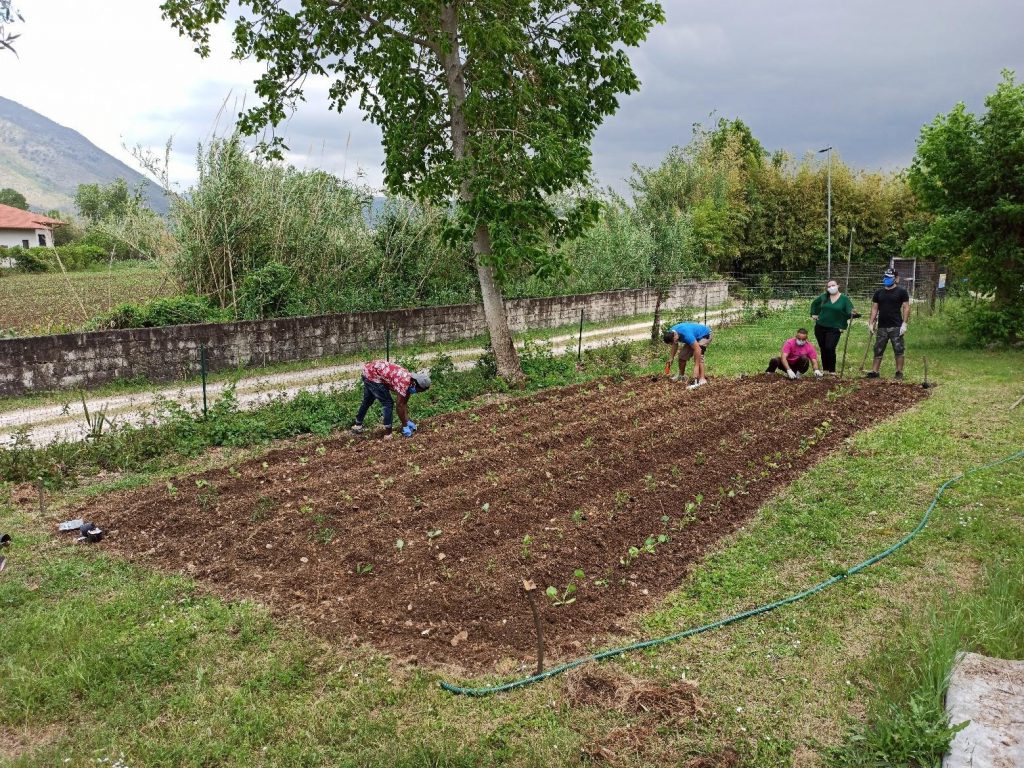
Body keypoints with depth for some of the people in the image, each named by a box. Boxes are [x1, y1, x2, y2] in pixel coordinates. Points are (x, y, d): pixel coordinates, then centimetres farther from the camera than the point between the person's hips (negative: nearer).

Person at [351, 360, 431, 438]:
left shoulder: (409, 381, 1)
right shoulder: (404, 382, -25)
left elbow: (404, 403, 11)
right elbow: (399, 406, -21)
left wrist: (408, 421, 10)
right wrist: (405, 426, -13)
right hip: (373, 375, -10)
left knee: (367, 401, 27)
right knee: (388, 403, -5)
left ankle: (358, 425, 45)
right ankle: (388, 433, 1)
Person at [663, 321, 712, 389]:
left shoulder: (686, 334, -42)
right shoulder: (671, 332, -17)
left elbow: (697, 349, -41)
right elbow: (675, 344, 4)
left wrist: (696, 366, -41)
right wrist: (671, 358, 2)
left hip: (704, 335, -8)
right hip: (694, 337, 8)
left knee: (698, 356, -26)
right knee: (682, 355, 5)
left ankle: (702, 379, -31)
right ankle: (681, 375, 24)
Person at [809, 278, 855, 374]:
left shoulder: (844, 298, -2)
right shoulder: (824, 297, 6)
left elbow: (850, 311, -8)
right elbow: (814, 303, 23)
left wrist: (852, 313, -28)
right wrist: (813, 314, 15)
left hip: (834, 329, -3)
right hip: (820, 327, 3)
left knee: (830, 348, -15)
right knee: (823, 349, 9)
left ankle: (832, 370, -2)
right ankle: (825, 369, 22)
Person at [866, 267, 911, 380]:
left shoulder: (901, 292, -1)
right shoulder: (879, 292, 11)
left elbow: (906, 307, -4)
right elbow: (874, 308, 12)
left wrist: (904, 323, -13)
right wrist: (871, 323, 2)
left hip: (896, 327, -4)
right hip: (881, 327, 4)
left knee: (899, 350, -1)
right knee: (878, 350, 7)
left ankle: (899, 372, 5)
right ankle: (874, 371, 11)